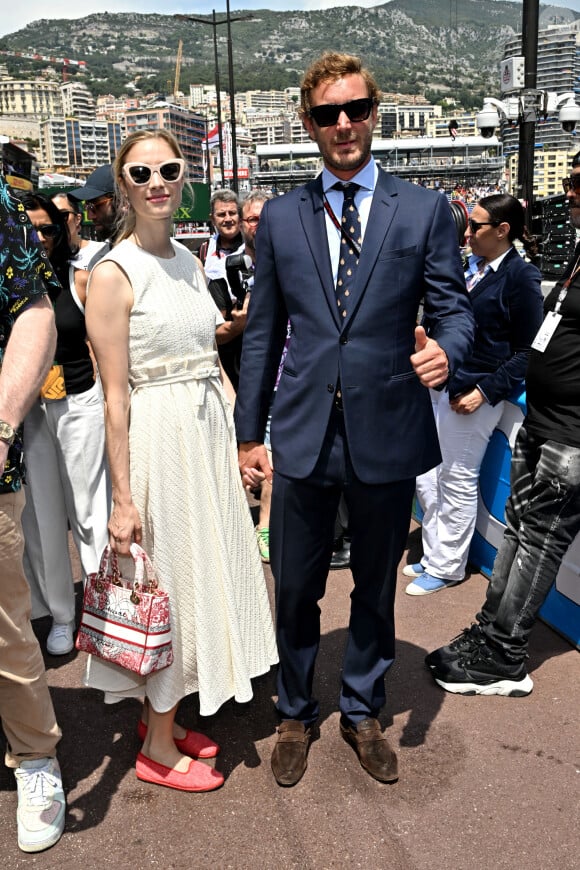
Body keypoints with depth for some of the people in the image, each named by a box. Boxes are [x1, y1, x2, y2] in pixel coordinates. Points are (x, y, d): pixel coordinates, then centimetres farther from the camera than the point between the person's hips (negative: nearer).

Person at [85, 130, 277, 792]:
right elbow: (115, 395, -15)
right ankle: (158, 747, 24)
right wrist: (122, 497, -16)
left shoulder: (189, 261, 11)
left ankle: (164, 719, 35)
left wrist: (241, 434, 11)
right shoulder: (113, 273, -12)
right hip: (157, 435, -8)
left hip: (208, 431, 8)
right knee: (168, 582, 3)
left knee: (201, 573, 15)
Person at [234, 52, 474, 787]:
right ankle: (295, 715, 37)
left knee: (376, 589, 16)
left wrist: (446, 347, -22)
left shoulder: (424, 210, 3)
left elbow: (453, 305, 3)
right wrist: (248, 435, 5)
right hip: (302, 436, 1)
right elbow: (261, 334, 7)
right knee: (294, 590, 12)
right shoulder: (280, 218, 7)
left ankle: (362, 713, 40)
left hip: (387, 435, 0)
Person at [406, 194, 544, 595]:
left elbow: (526, 350, -9)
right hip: (440, 385, 7)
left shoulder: (522, 276, -9)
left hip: (475, 393, -7)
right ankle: (434, 554, 28)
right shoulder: (469, 266, 10)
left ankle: (446, 566, 21)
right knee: (427, 475, 11)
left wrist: (485, 392, -15)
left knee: (458, 481, 4)